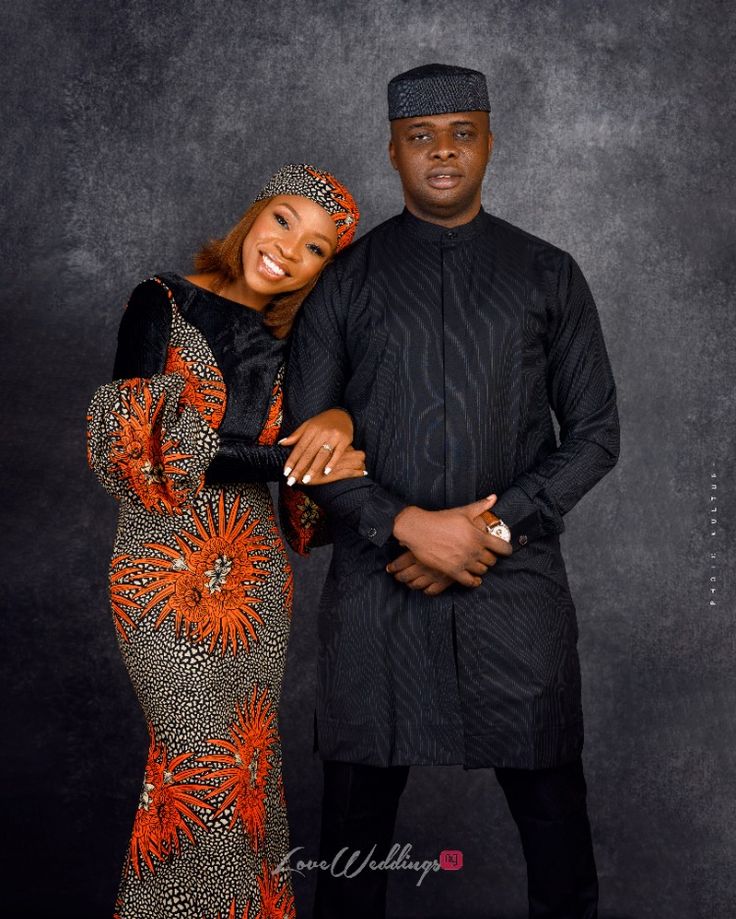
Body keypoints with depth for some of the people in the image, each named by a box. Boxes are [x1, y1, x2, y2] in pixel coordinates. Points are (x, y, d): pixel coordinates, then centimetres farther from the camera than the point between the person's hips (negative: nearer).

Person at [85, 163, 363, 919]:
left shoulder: (288, 345, 10)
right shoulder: (164, 304, -5)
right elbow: (135, 444, -15)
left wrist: (339, 417, -13)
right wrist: (288, 458, -16)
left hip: (256, 574, 5)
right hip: (170, 570, -5)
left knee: (247, 759, 11)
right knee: (205, 764, 0)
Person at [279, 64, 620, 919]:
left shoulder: (549, 275, 6)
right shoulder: (344, 278, 5)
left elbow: (595, 433, 5)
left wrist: (496, 527, -9)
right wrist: (408, 525, -12)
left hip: (516, 581, 0)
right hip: (375, 581, 0)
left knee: (549, 800, 6)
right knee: (358, 801, 9)